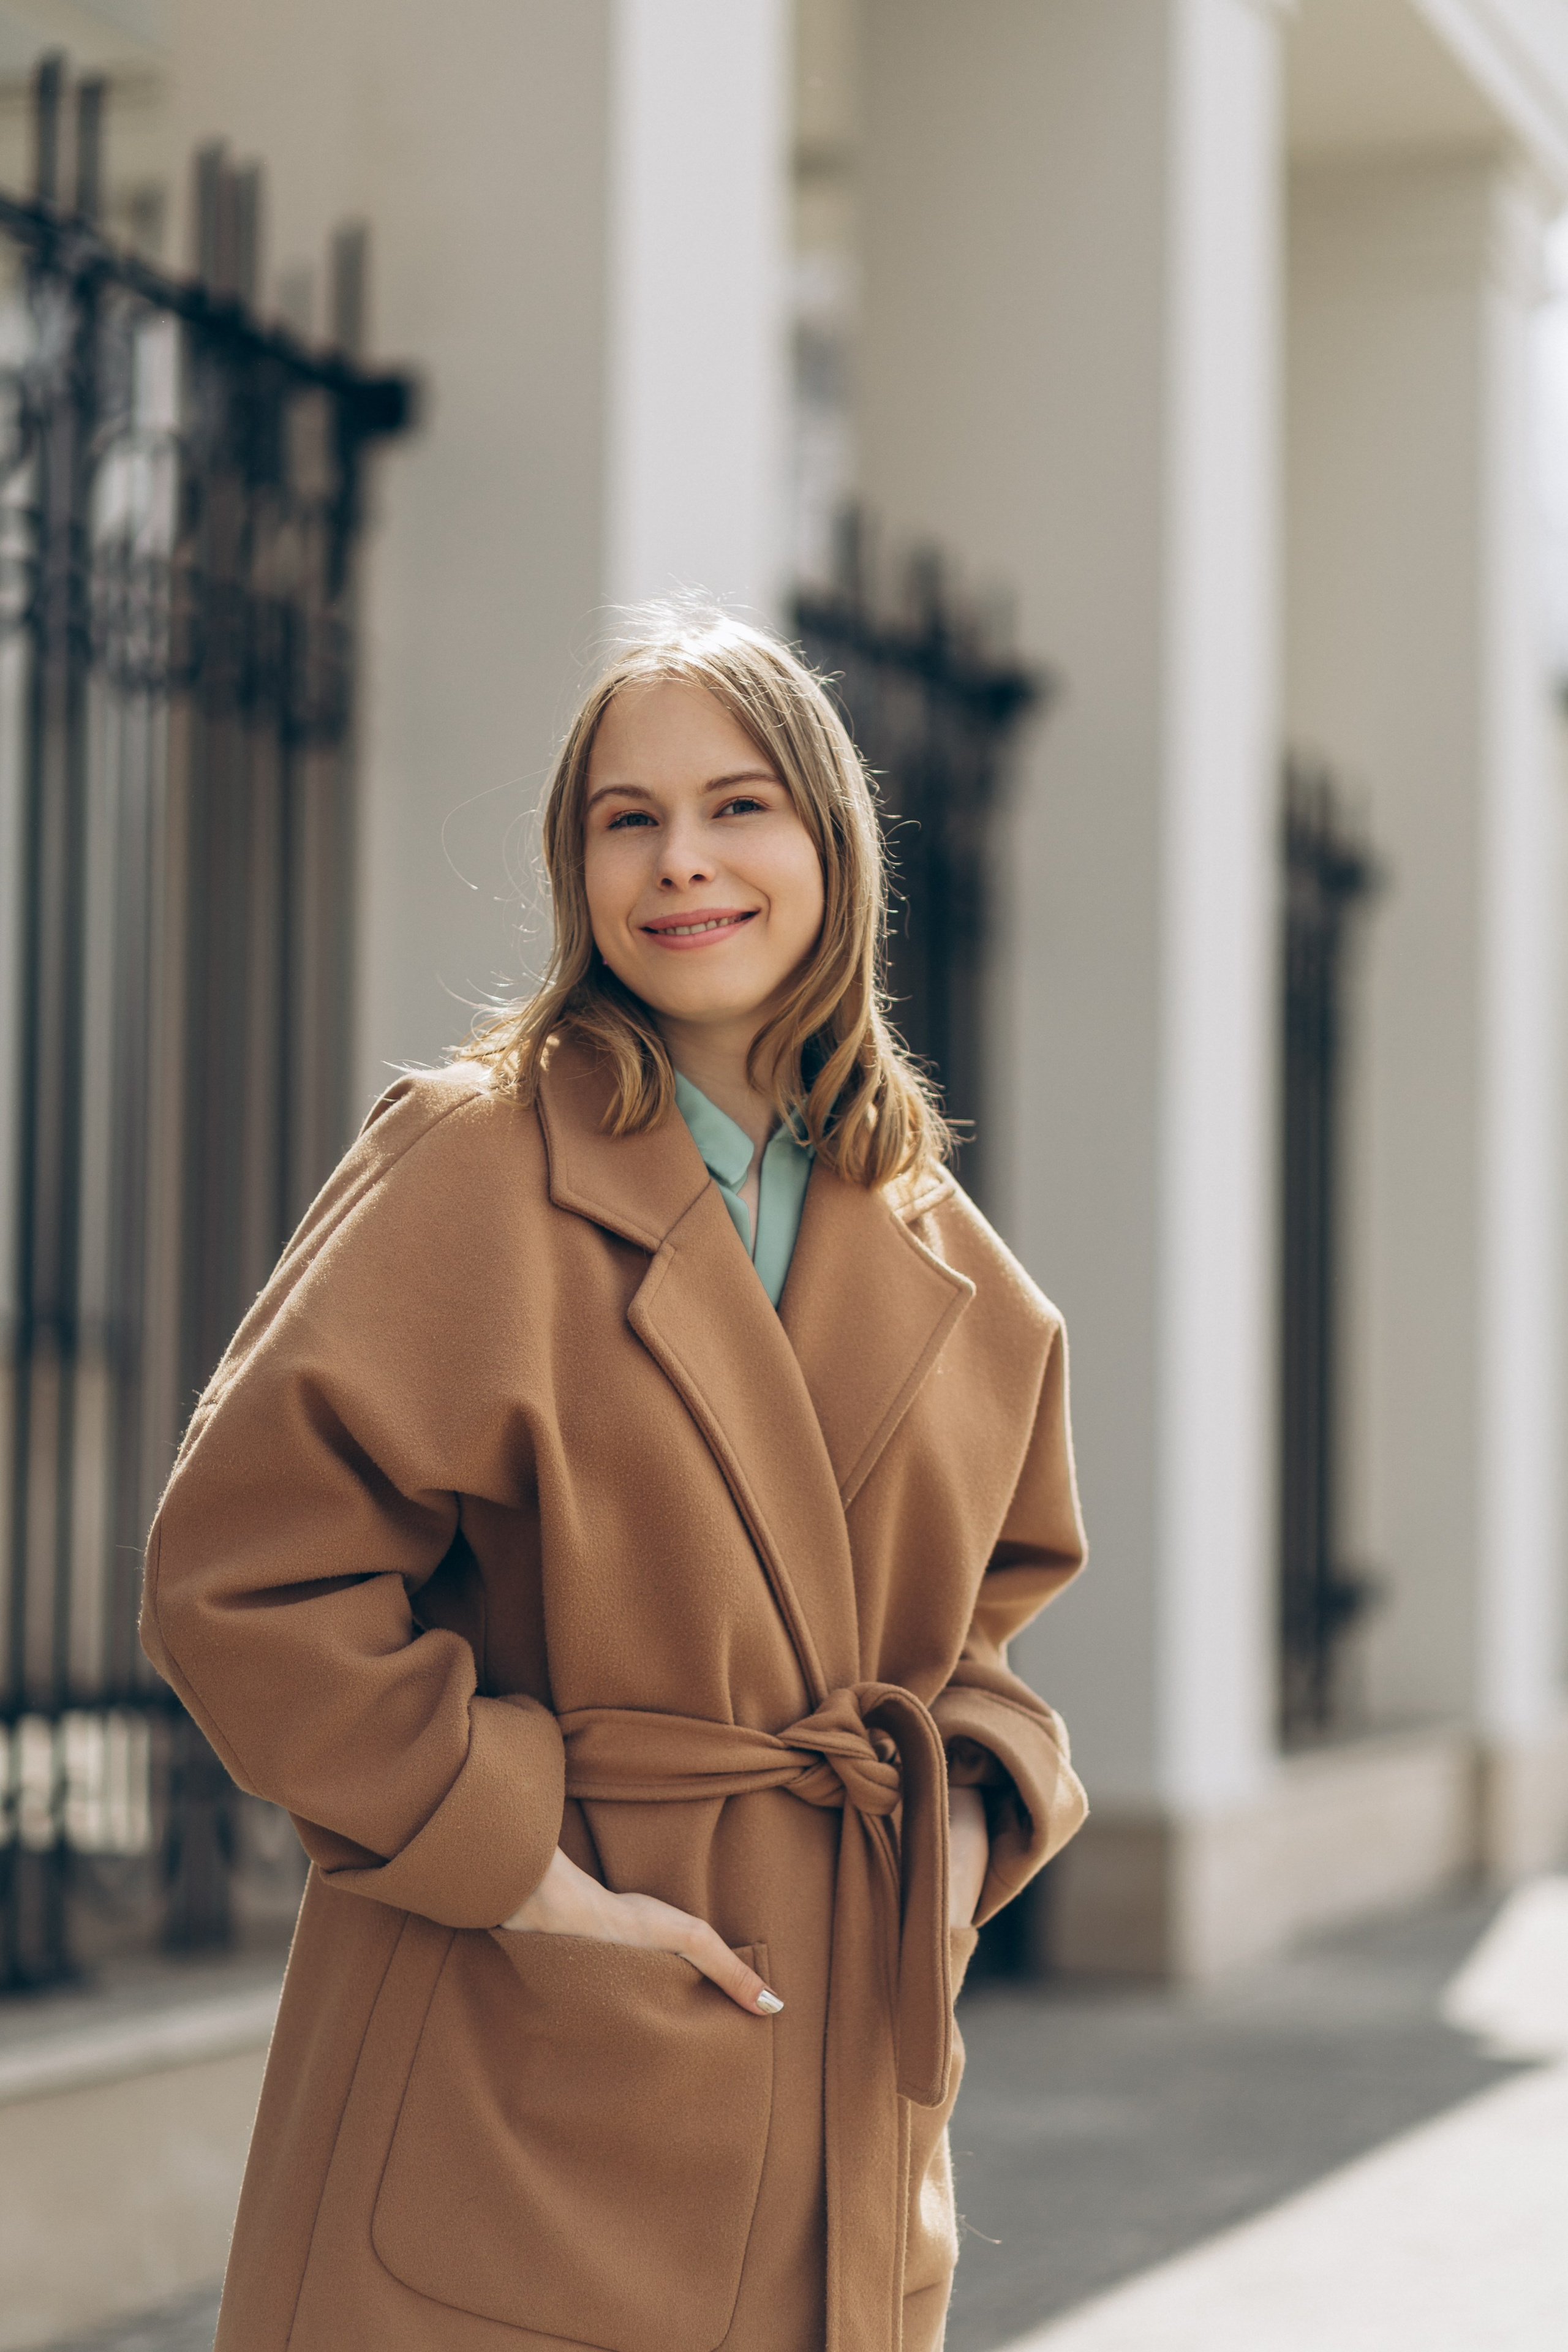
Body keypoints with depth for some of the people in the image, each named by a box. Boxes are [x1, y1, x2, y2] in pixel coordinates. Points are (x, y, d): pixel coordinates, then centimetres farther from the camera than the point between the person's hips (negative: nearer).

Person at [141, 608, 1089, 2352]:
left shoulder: (943, 1257, 9)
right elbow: (245, 1568, -14)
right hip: (520, 2072, -5)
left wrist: (967, 1811, 4)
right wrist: (514, 1867, -17)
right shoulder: (474, 1162, -9)